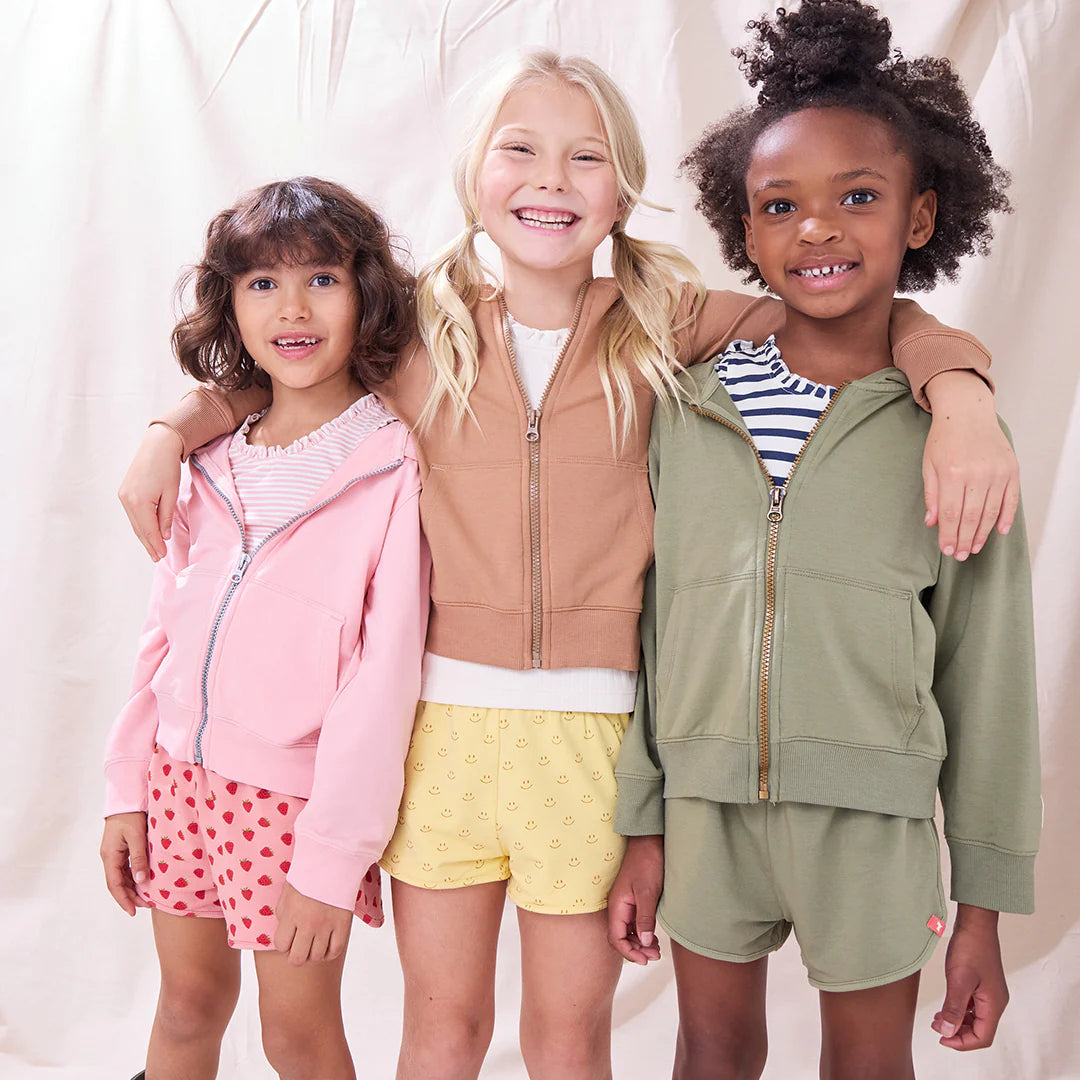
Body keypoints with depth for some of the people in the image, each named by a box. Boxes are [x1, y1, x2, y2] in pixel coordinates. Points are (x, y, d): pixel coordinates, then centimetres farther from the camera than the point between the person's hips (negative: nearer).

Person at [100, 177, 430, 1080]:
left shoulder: (392, 466, -13)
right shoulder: (216, 464, 5)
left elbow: (384, 674, -15)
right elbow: (165, 634, 10)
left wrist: (334, 856, -16)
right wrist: (128, 788, 8)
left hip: (295, 794, -5)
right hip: (179, 773, 5)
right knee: (188, 1002, 19)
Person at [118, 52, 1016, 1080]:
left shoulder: (665, 324, 1)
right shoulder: (419, 332, 4)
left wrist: (958, 392, -15)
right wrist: (171, 431, 4)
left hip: (592, 726, -1)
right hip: (440, 717, 1)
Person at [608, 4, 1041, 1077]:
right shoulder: (688, 408, 0)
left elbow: (988, 675, -2)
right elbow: (652, 626, 5)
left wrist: (985, 907, -1)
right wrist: (642, 831, 7)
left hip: (872, 820, -1)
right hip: (706, 802, 2)